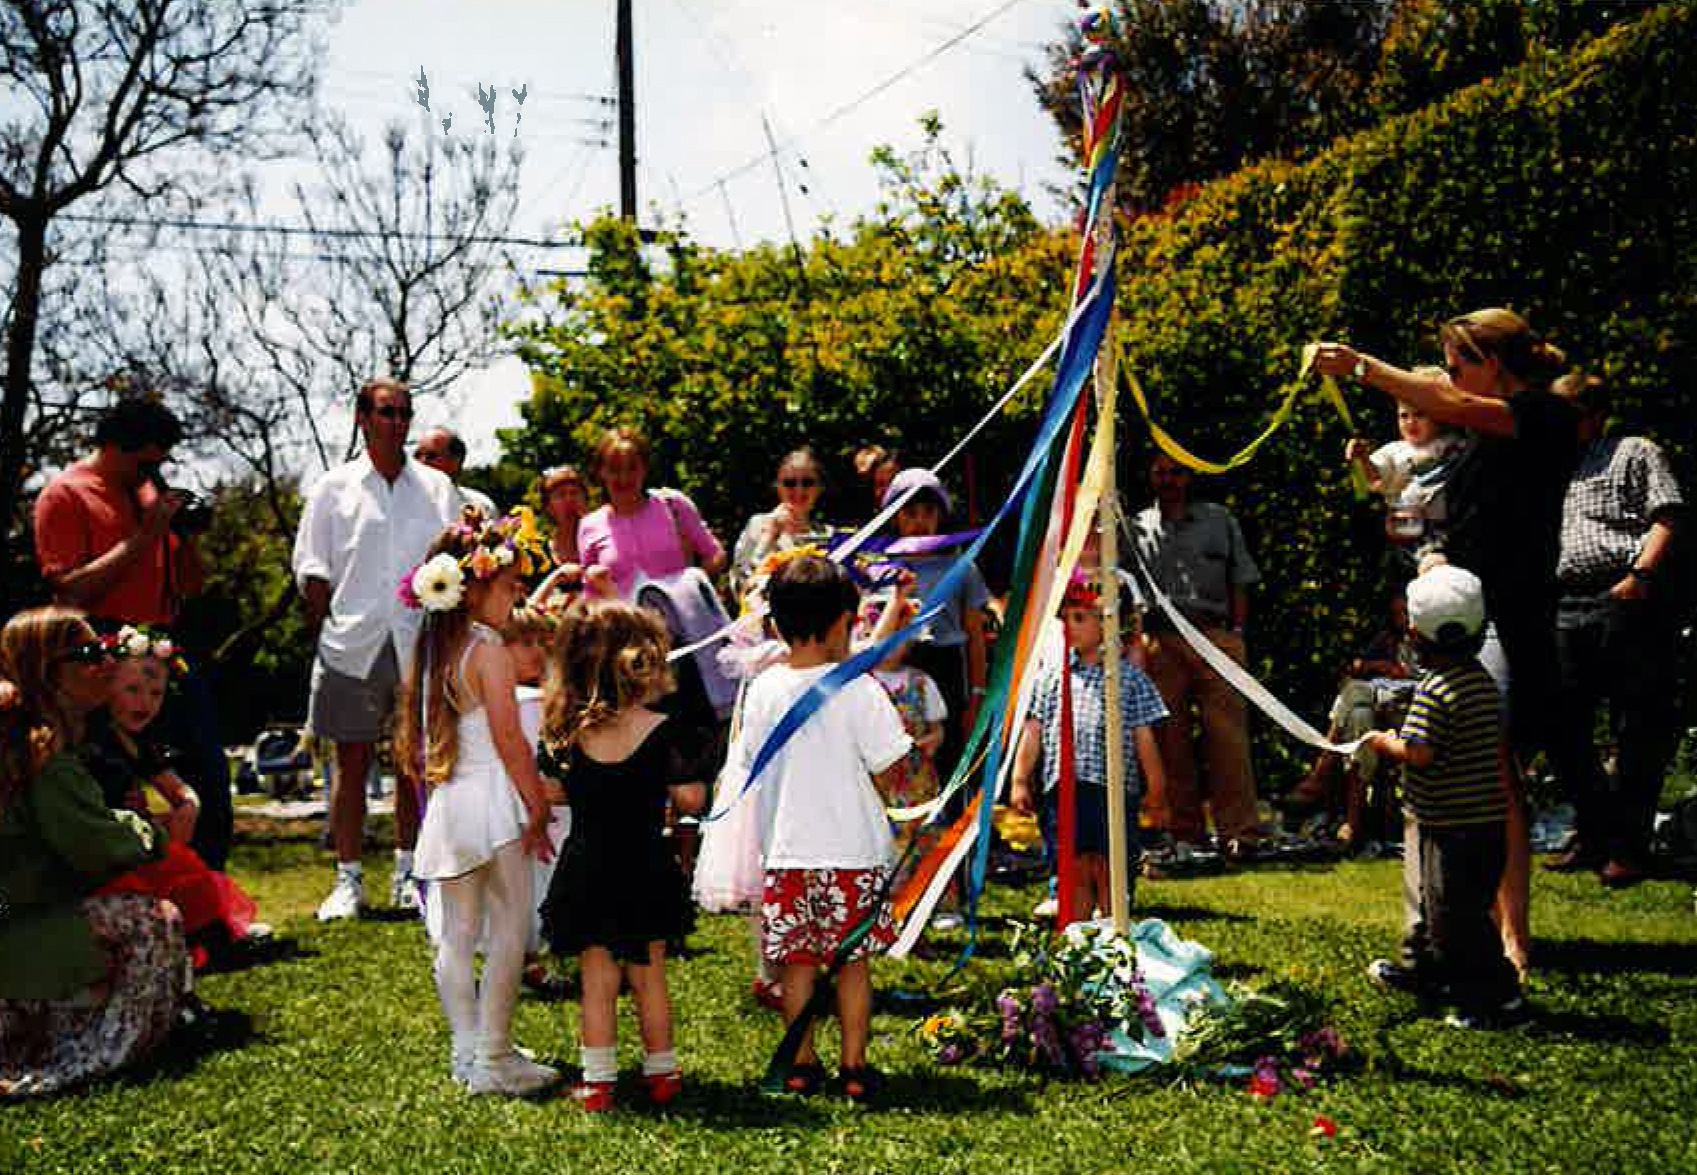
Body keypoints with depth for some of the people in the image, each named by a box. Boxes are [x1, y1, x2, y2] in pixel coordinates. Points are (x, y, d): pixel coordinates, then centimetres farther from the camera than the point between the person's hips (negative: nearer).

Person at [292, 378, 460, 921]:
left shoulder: (437, 488, 11)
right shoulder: (333, 488, 8)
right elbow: (312, 570, 7)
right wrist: (322, 634, -2)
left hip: (420, 646, 1)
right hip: (353, 645, -1)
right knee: (352, 762, 2)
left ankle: (409, 875, 16)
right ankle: (348, 881, 9)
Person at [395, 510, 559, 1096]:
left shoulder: (435, 650, 11)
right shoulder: (490, 652, -12)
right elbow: (509, 740, -14)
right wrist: (538, 807, -8)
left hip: (446, 802, 8)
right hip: (492, 800, -8)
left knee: (457, 933, 11)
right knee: (511, 927, 0)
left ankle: (467, 1050, 18)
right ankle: (493, 1057, 2)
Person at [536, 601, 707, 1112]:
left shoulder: (564, 731, -6)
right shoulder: (661, 730, -14)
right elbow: (691, 799, -13)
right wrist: (685, 773, 7)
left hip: (585, 871, 1)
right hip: (646, 869, -1)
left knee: (597, 979, 11)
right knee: (648, 975, 14)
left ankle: (598, 1080, 12)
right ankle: (661, 1073, 26)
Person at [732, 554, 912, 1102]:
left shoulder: (762, 689, -2)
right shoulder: (858, 690, -13)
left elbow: (750, 768, 8)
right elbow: (885, 775, -9)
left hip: (786, 852, 3)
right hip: (853, 851, -3)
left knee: (797, 961, 12)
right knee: (853, 960, 8)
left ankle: (802, 1064, 20)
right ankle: (854, 1066, 13)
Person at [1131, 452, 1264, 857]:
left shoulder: (1219, 520, 16)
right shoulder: (1137, 528, 15)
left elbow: (1239, 584, 14)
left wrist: (1237, 635, 5)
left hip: (1214, 635, -1)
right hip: (1160, 641, 1)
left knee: (1227, 736, -7)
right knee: (1170, 740, 1)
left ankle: (1238, 830, -4)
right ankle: (1184, 831, 9)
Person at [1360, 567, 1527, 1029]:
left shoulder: (1434, 690, -21)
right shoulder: (1481, 679, 9)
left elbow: (1418, 752, -25)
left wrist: (1384, 743, -6)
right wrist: (1401, 737, 16)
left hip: (1454, 827, -10)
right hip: (1487, 816, 10)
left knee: (1458, 914, -4)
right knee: (1437, 900, 24)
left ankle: (1498, 997, -3)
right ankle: (1420, 969, 39)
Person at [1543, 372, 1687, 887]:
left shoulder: (1635, 453, 9)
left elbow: (1667, 517, -3)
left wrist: (1640, 574, -16)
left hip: (1627, 601, -6)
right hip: (1565, 607, 6)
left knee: (1638, 729, -3)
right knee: (1561, 725, 4)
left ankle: (1628, 846, 4)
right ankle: (1594, 833, 17)